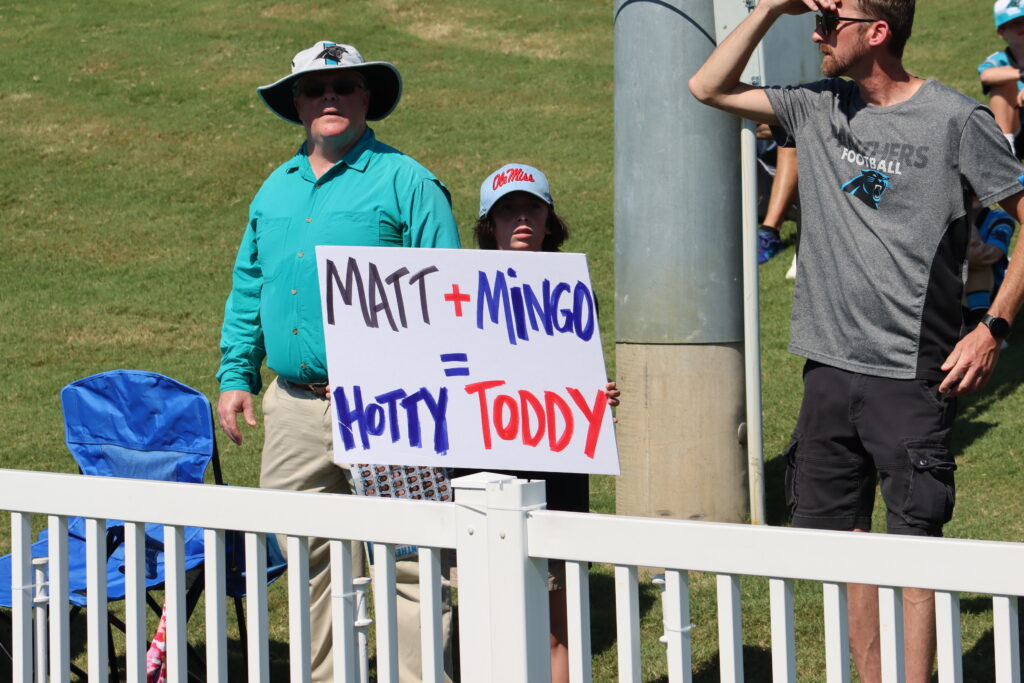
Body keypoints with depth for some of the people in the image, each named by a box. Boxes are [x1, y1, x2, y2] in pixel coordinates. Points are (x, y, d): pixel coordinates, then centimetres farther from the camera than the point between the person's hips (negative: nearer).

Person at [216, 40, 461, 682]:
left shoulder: (406, 182, -1)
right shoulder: (275, 190, 17)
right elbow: (247, 287, 23)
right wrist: (237, 374, 16)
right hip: (294, 406, 6)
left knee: (407, 557, -7)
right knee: (306, 554, 11)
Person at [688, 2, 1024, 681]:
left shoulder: (955, 120, -6)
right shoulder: (818, 107, 9)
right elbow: (709, 86, 17)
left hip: (912, 375, -6)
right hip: (830, 368, 6)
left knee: (912, 543, -3)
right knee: (838, 535, 10)